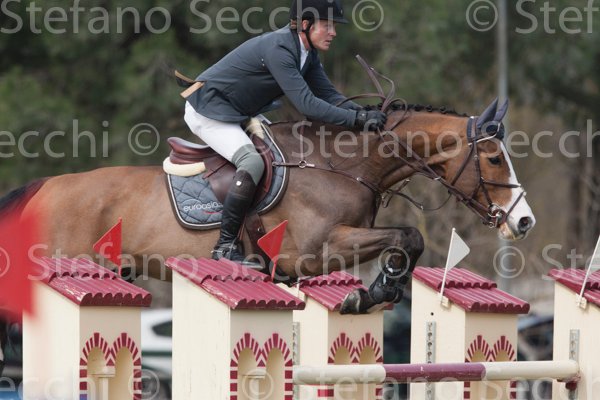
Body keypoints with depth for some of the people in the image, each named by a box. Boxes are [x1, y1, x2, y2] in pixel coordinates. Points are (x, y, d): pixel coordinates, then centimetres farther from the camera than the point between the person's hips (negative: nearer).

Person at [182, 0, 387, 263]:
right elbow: (307, 105, -34)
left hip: (240, 112, 11)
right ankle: (225, 247, -27)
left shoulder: (307, 53, 1)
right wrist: (357, 119, -34)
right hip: (209, 111, -11)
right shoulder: (277, 49, -29)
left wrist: (361, 113, -15)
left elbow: (328, 95, 3)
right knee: (252, 162, -29)